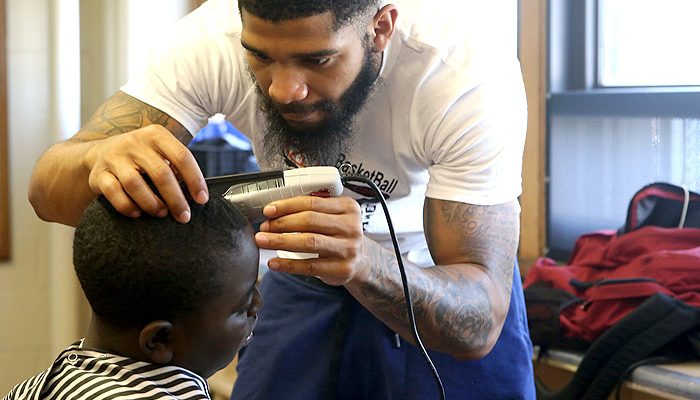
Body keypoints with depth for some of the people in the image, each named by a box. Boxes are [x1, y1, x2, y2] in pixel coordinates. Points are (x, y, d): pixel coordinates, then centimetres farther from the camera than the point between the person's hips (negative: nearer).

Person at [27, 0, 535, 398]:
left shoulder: (466, 68, -33)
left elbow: (479, 321, -35)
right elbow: (49, 188, -27)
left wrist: (363, 260, -54)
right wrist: (101, 160, -50)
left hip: (445, 275, -1)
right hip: (302, 282, 2)